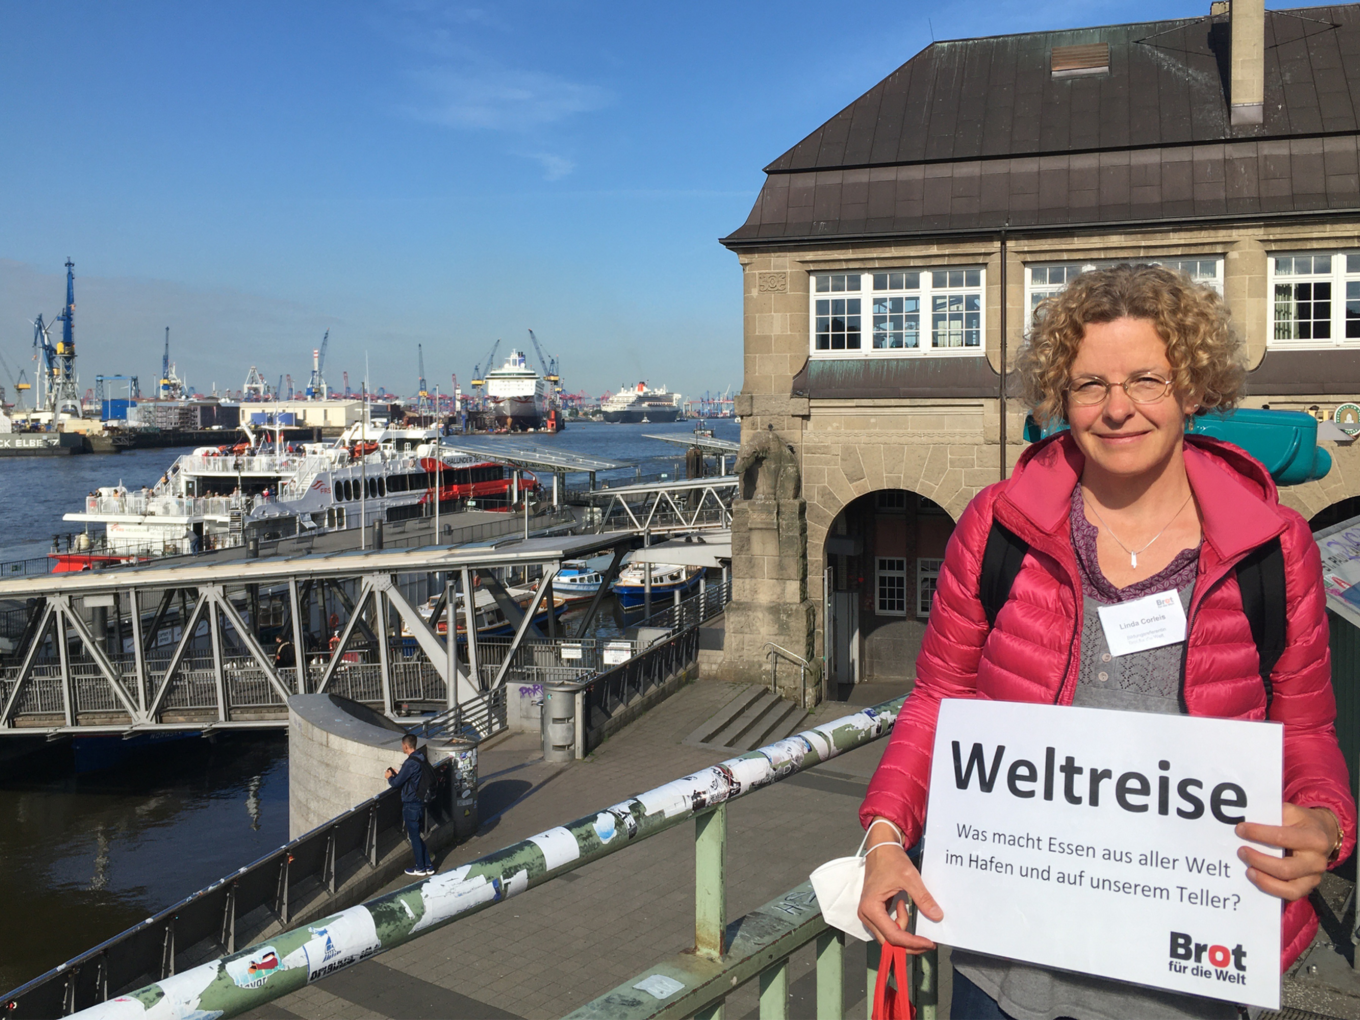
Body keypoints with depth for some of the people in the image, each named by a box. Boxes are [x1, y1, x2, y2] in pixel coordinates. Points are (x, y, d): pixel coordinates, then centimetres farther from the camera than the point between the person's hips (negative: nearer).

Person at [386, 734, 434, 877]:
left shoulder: (410, 763, -23)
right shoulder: (421, 759, 5)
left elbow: (397, 782, -16)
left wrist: (390, 777, 3)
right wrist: (397, 774, 17)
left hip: (411, 804, -9)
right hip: (420, 802, 9)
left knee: (414, 836, 5)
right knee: (418, 835, 18)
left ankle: (420, 868, 15)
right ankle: (428, 866, 23)